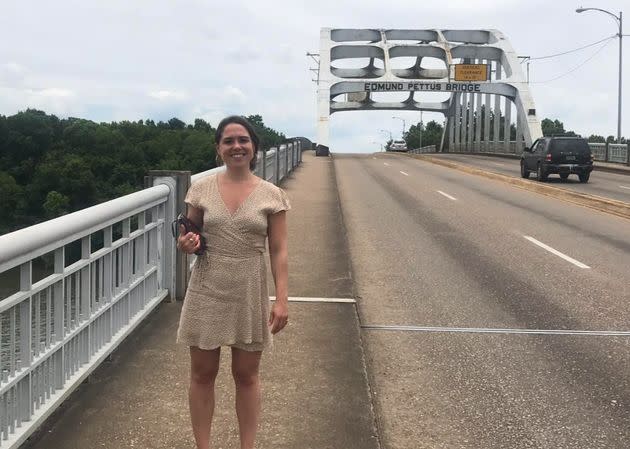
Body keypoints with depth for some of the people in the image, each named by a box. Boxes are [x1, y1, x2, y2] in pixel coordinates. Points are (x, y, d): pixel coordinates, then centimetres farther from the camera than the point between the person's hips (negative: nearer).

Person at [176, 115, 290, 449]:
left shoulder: (272, 195, -4)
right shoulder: (201, 188, -1)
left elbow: (278, 251, -2)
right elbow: (189, 237, 9)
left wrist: (282, 299, -9)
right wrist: (185, 244, -15)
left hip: (249, 295, -1)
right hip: (207, 292, 1)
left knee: (246, 375, 11)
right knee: (202, 374, 10)